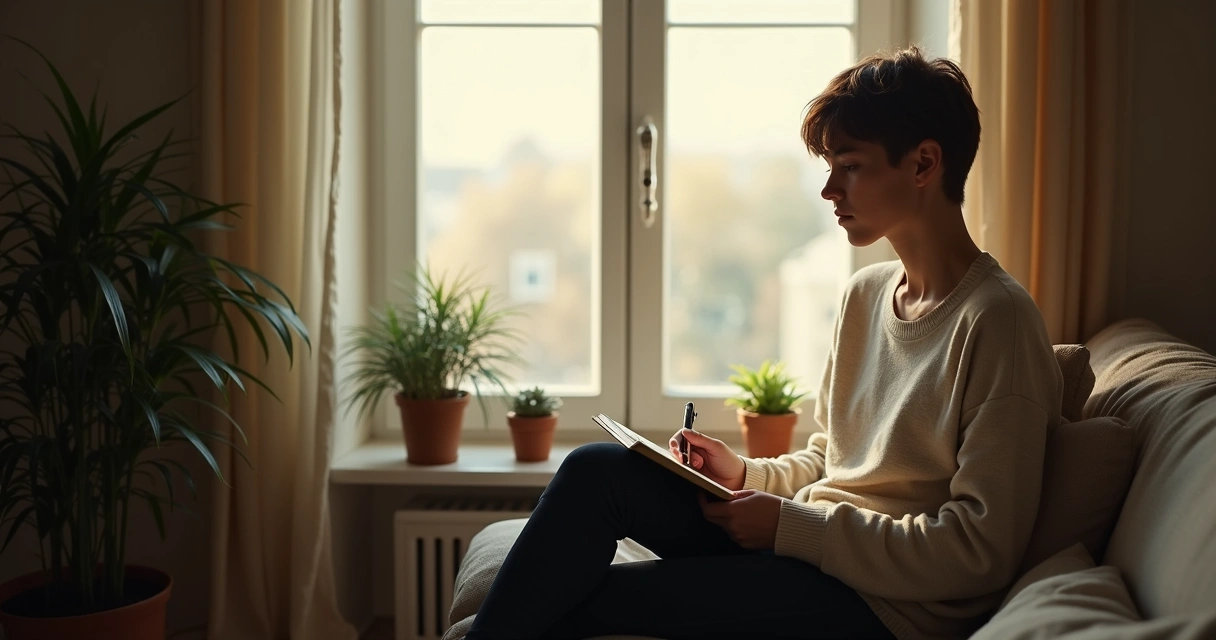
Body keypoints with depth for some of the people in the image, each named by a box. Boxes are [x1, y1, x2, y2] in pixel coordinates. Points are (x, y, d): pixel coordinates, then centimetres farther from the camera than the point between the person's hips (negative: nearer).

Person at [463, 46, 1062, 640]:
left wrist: (792, 523, -17)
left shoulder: (997, 321, -14)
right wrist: (745, 475, -1)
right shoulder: (865, 294, 12)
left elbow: (980, 552, -19)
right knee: (596, 468, -11)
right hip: (808, 544, 8)